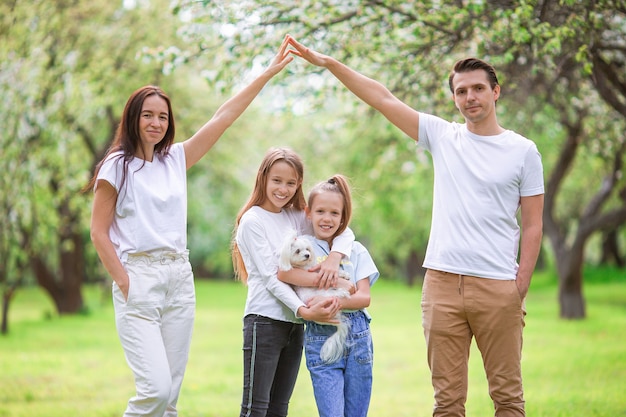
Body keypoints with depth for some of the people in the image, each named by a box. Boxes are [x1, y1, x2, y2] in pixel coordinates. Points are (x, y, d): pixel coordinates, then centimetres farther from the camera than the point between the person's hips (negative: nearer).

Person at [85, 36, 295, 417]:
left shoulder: (176, 158, 11)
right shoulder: (117, 167, -3)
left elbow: (224, 117, 10)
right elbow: (99, 231, -4)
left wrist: (269, 72, 8)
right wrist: (124, 283, -11)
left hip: (180, 278, 6)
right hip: (138, 278, -6)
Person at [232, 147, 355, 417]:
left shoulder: (296, 218, 12)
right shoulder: (252, 220, -6)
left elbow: (344, 231, 10)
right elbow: (271, 277, -13)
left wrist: (334, 257, -12)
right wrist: (304, 310, -26)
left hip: (294, 324, 7)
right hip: (264, 320, -7)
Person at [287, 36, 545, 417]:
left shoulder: (523, 151, 4)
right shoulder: (442, 136, 10)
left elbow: (532, 225, 4)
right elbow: (383, 98, 7)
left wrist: (521, 287, -4)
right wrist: (329, 63, 0)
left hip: (498, 286, -2)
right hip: (442, 283, 2)